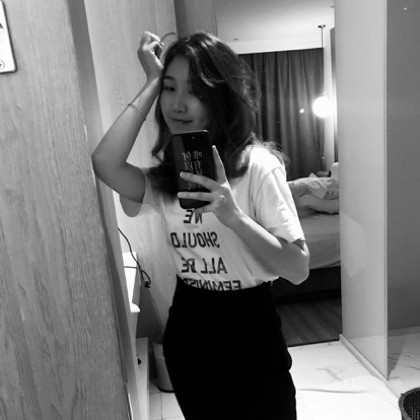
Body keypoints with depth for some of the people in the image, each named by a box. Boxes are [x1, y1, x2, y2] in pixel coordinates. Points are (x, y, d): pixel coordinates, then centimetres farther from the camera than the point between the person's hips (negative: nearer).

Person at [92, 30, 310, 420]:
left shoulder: (257, 165, -15)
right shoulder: (167, 171, 1)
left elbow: (298, 268, -19)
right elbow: (105, 164, -20)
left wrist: (234, 216, -34)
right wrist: (151, 83, -13)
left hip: (247, 329, -4)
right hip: (186, 328, 5)